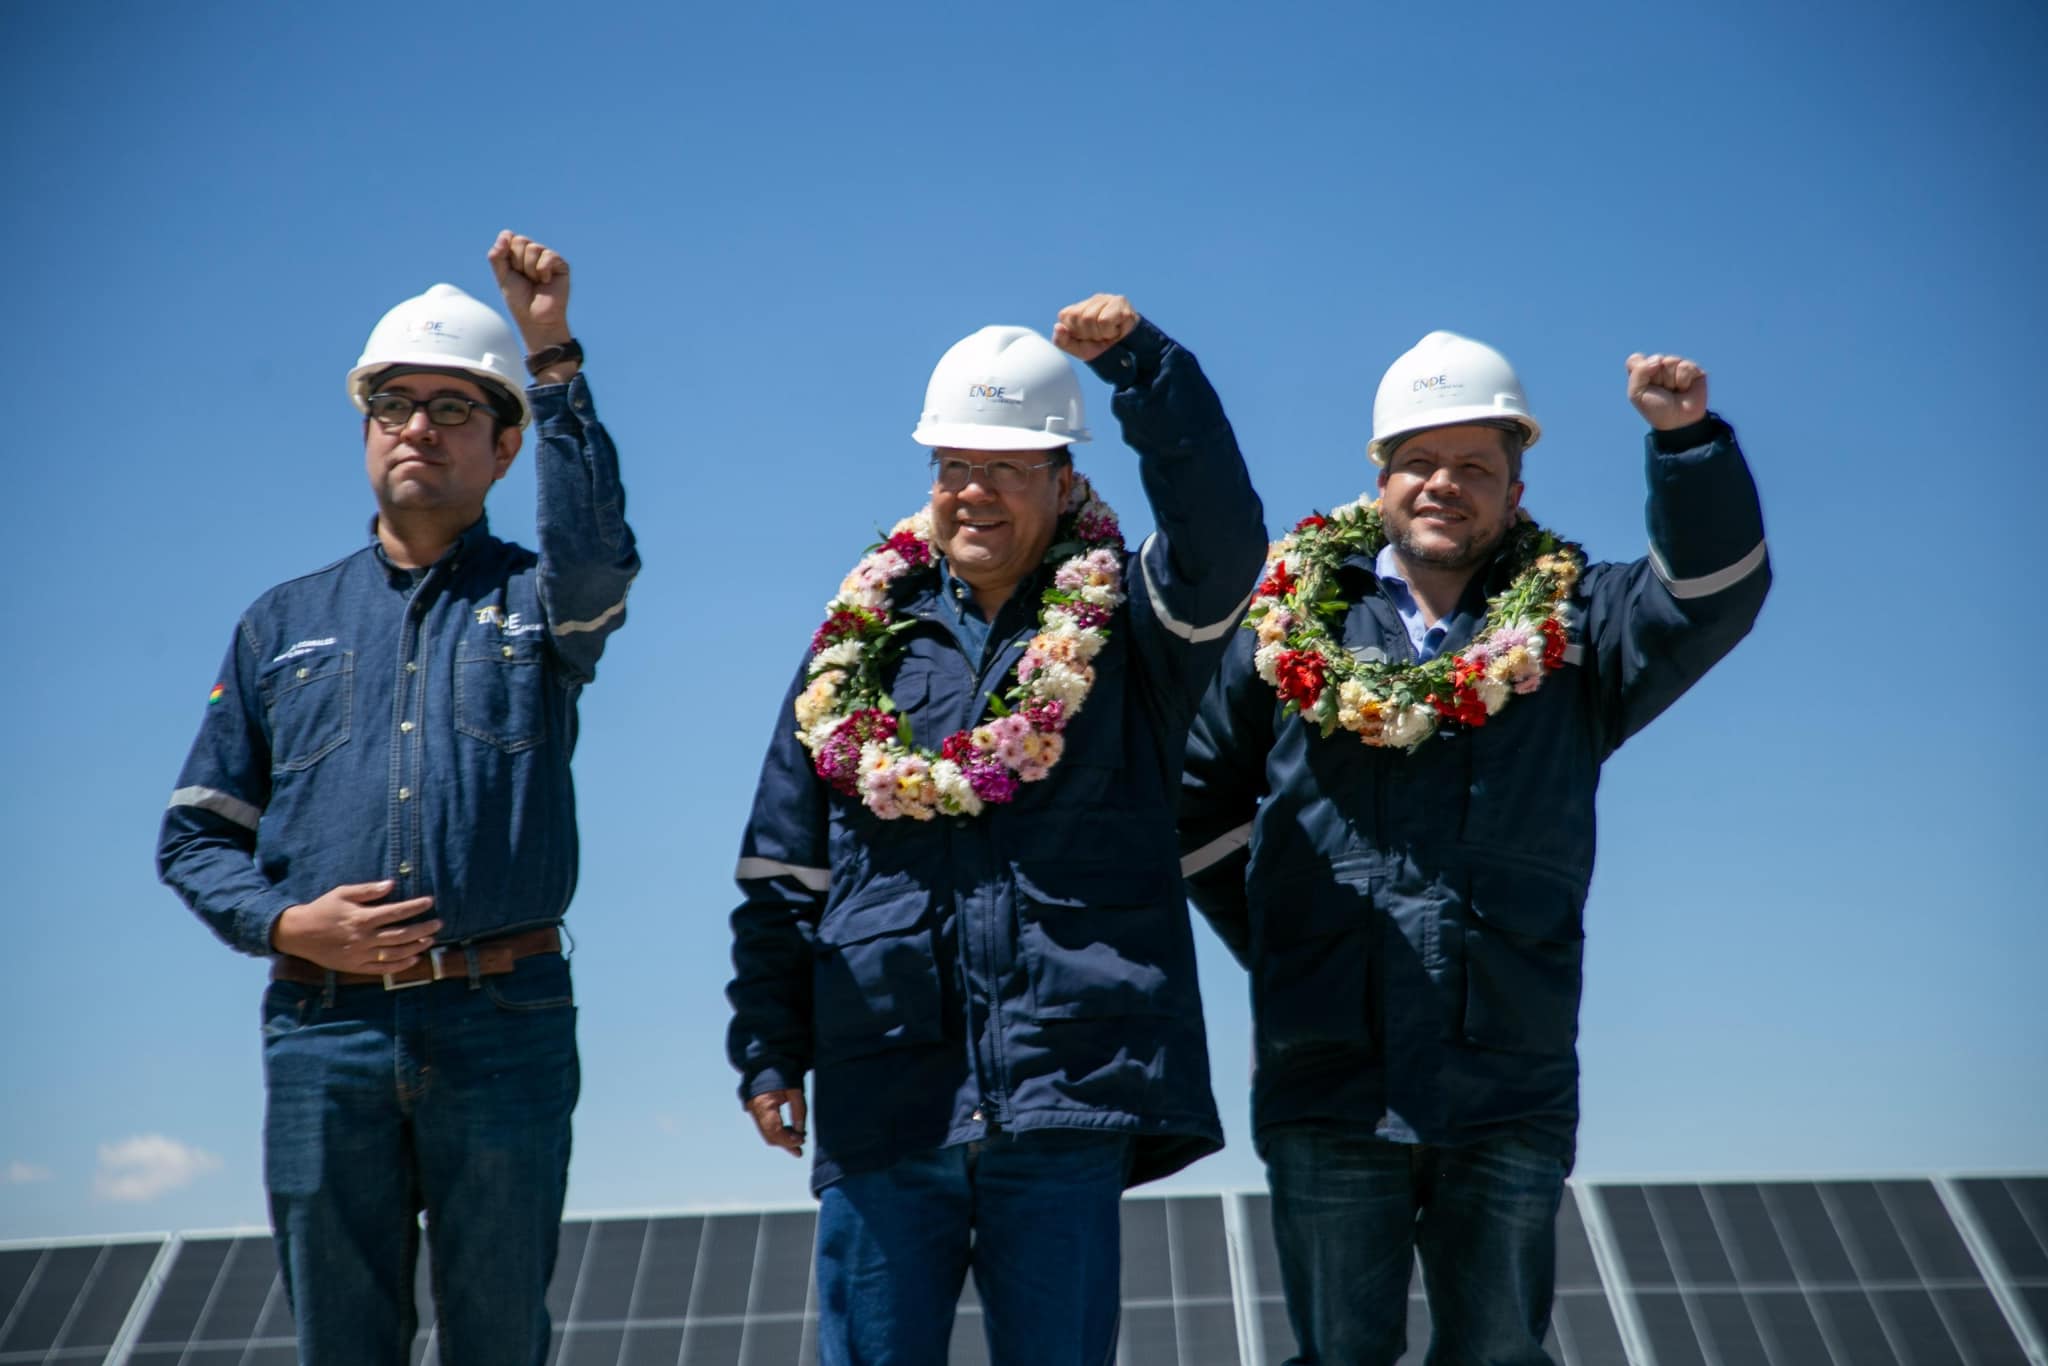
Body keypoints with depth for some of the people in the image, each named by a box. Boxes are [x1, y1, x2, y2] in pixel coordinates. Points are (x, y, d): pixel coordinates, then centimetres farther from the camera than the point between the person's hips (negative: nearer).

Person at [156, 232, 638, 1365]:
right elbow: (193, 834, 15)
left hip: (505, 1027, -2)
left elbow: (595, 548, -17)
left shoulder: (536, 601, 9)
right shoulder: (284, 624, 16)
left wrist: (552, 355, -22)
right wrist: (287, 925, -4)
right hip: (324, 1031, 2)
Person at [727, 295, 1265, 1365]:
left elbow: (1221, 534, -17)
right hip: (880, 1104, 3)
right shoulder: (858, 649, 13)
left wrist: (1141, 361, -22)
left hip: (1064, 1099, -2)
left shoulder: (1127, 632, 6)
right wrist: (768, 1052, 9)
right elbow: (782, 876, 14)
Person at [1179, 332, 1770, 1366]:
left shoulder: (1576, 625, 6)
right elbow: (1193, 790, 12)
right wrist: (1275, 942, 8)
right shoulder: (1294, 619, 5)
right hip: (1327, 1087, 0)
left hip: (1512, 1093, 0)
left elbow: (1714, 593, -10)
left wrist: (1686, 438, -22)